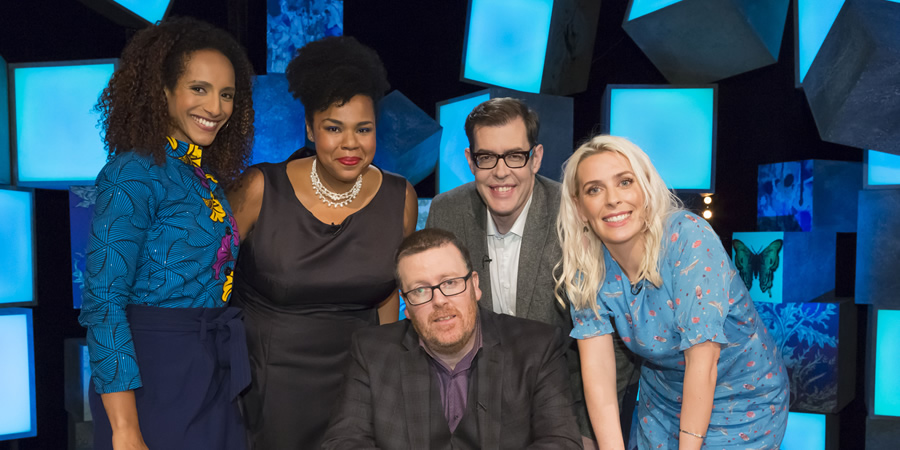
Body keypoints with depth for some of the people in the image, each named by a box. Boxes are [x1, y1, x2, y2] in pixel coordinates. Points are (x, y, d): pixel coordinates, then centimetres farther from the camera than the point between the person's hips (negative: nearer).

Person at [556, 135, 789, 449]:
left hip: (742, 404, -3)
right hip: (661, 402, 4)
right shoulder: (586, 269, -15)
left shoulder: (690, 238, -29)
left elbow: (702, 361, -28)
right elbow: (596, 367, -16)